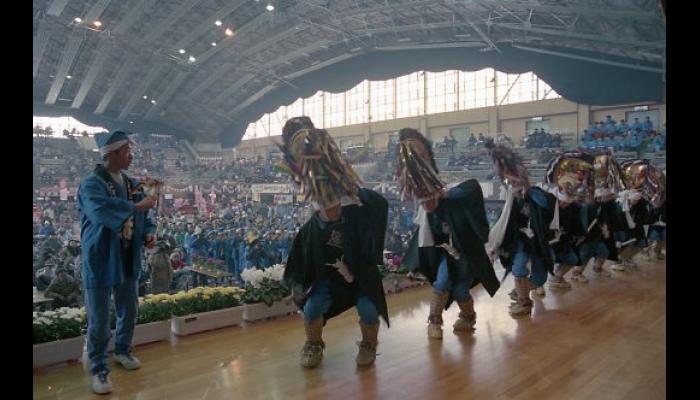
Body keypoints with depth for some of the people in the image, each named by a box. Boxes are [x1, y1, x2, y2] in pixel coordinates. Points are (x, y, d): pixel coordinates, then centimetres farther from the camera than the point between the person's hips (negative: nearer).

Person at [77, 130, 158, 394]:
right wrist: (136, 207, -31)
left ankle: (122, 351, 41)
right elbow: (100, 209, -35)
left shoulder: (133, 184, 7)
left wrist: (149, 233, -6)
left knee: (129, 311, 18)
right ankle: (99, 368, 20)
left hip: (128, 260, 6)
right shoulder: (92, 184, -14)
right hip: (100, 261, -6)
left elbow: (143, 217, 14)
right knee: (99, 319, 4)